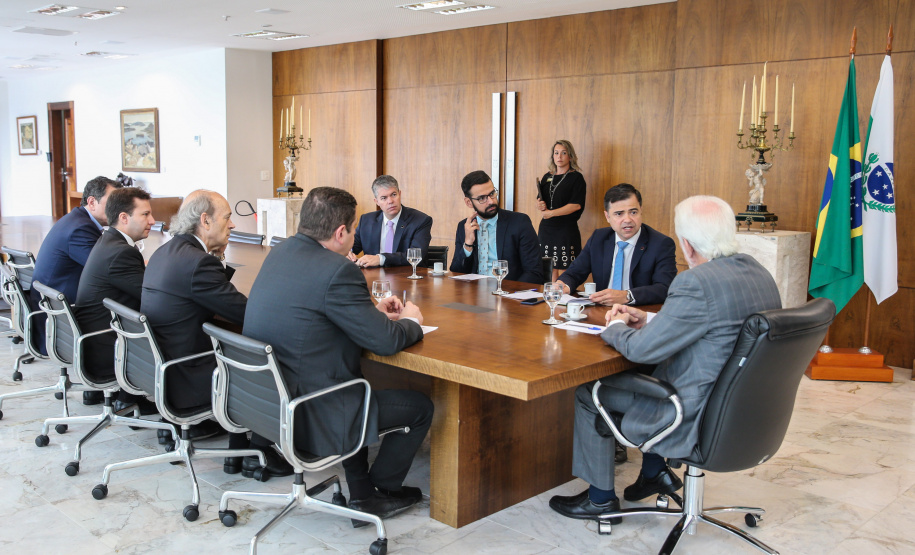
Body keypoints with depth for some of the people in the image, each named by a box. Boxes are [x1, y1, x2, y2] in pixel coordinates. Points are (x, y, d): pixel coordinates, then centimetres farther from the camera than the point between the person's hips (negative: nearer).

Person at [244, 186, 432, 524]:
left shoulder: (280, 253, 5)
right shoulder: (336, 271, -23)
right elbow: (386, 342, -18)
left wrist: (372, 310, 17)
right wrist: (411, 321, 4)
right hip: (307, 417, -9)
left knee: (355, 389, 34)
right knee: (420, 407, 8)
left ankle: (362, 495, 35)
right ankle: (382, 488, 29)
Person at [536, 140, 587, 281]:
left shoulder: (576, 178, -2)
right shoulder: (547, 177, 14)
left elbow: (576, 205, -11)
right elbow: (540, 199, 22)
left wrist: (551, 213, -15)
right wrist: (540, 205, -2)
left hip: (567, 228, -5)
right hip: (546, 227, 5)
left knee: (567, 269, -7)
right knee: (550, 268, 3)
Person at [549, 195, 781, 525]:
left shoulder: (697, 282, -27)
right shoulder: (759, 272, 3)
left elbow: (640, 349, -21)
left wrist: (615, 327, 0)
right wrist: (647, 320, 12)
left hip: (701, 420, -9)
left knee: (588, 392, 7)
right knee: (651, 373, 30)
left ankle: (601, 498, 22)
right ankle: (655, 473, 37)